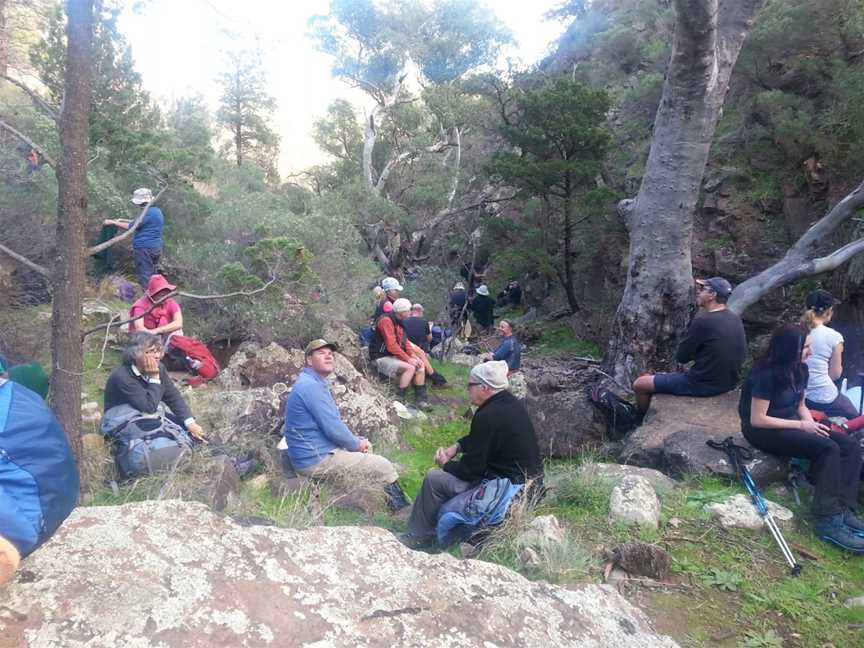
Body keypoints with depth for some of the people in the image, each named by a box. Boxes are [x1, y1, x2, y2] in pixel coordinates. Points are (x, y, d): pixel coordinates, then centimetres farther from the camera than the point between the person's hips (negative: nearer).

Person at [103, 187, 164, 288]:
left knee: (144, 277, -4)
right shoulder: (157, 211, 14)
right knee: (152, 275, 14)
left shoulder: (148, 213, -16)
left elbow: (130, 227, -13)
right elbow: (139, 223, 24)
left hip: (145, 248, -9)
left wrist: (112, 222, -4)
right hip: (156, 247, 9)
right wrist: (121, 220, 23)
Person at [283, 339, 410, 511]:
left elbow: (332, 424, 20)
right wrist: (356, 444, -7)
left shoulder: (315, 383, 14)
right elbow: (333, 428, -23)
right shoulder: (310, 386, -21)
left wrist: (357, 441, 9)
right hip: (317, 460, -11)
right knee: (384, 467, -9)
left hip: (320, 451, 11)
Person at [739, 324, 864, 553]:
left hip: (791, 423, 9)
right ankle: (828, 521, -25)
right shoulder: (766, 375, -21)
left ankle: (843, 509, -16)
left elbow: (800, 405, 17)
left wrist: (812, 424, -4)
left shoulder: (800, 370, 5)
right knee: (827, 448, -27)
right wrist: (801, 426, -20)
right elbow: (757, 420, -21)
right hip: (764, 430, -8)